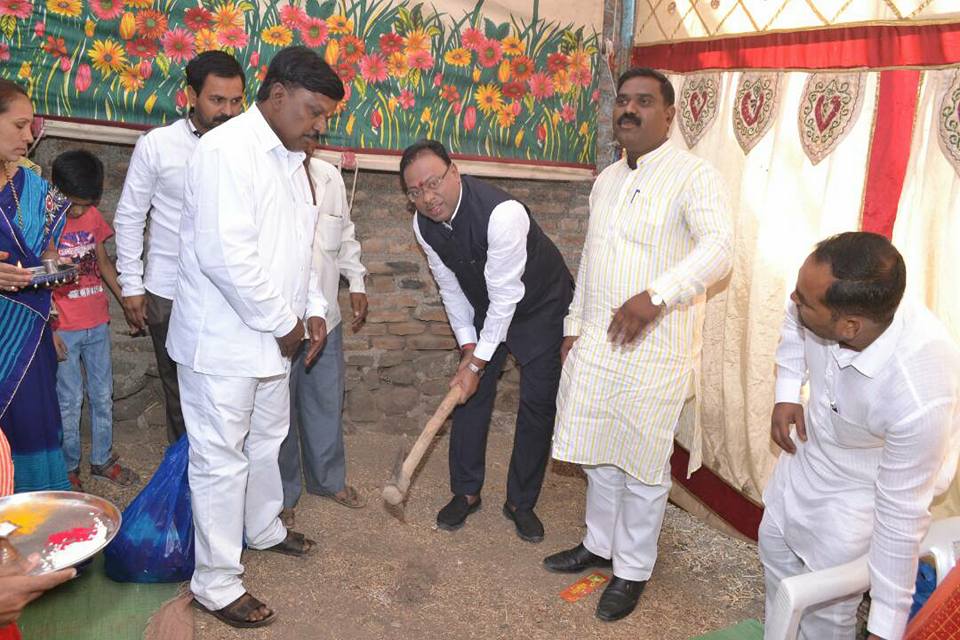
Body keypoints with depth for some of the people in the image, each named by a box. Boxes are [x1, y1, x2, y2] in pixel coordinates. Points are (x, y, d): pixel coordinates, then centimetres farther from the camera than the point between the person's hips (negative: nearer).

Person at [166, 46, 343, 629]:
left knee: (267, 439, 24)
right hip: (222, 340, -9)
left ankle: (263, 528, 46)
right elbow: (225, 256, -28)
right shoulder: (228, 150, -20)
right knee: (220, 459, 2)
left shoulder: (290, 158, 10)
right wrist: (282, 322, -18)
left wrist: (313, 308, 7)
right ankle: (217, 585, 17)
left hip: (269, 335, 9)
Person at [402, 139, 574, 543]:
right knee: (471, 394, 3)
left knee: (538, 404, -4)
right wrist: (467, 348, -8)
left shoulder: (502, 213, -36)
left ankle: (521, 502, 12)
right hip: (485, 308, 6)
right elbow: (450, 288, -2)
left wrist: (478, 362, -26)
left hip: (540, 306, -5)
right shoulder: (423, 224, -14)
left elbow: (506, 296, -32)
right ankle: (466, 492, 19)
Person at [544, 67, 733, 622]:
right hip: (596, 343, 7)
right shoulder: (607, 180, 13)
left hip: (653, 351, -6)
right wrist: (574, 326, 18)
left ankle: (633, 570, 25)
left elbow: (719, 247, -26)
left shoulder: (694, 176, -10)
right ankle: (600, 544, 38)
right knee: (599, 454, 18)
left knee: (643, 466, 6)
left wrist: (655, 295, -39)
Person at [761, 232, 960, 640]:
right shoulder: (830, 301, -28)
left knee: (826, 604, 7)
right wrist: (787, 392, -10)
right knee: (775, 545, 25)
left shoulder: (920, 399, -43)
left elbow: (903, 514, -31)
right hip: (810, 448, 7)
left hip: (864, 487, -6)